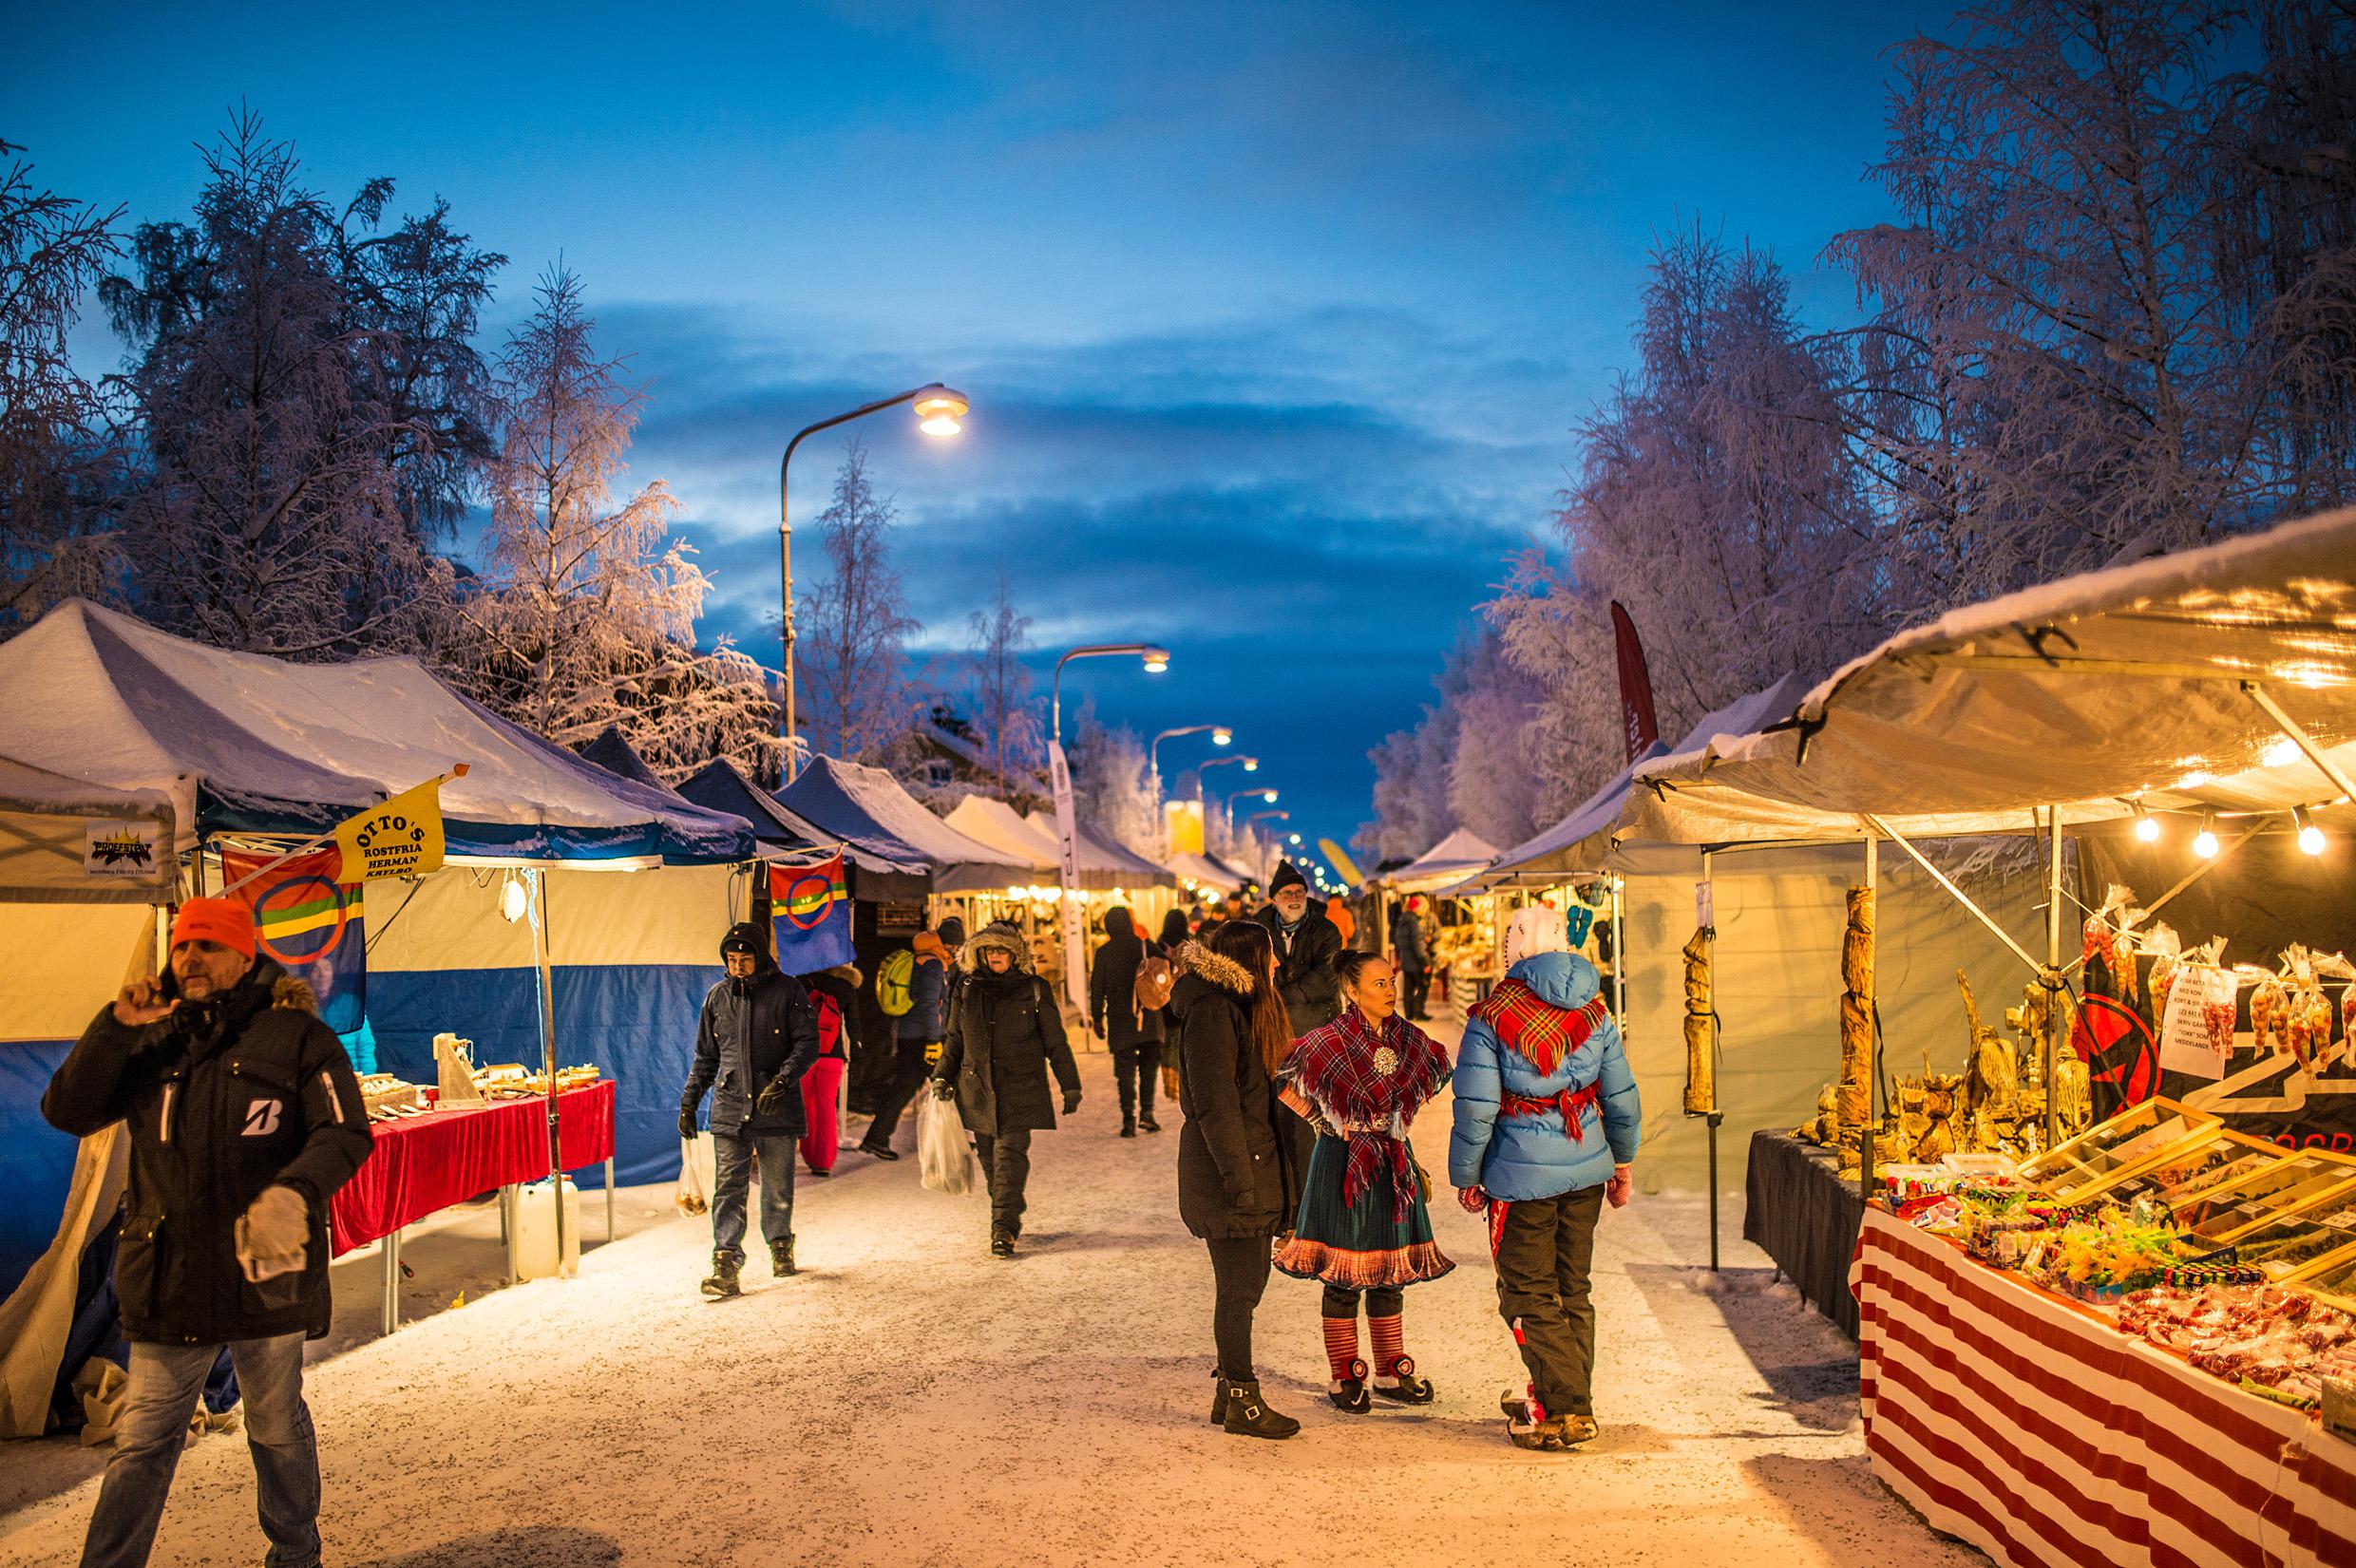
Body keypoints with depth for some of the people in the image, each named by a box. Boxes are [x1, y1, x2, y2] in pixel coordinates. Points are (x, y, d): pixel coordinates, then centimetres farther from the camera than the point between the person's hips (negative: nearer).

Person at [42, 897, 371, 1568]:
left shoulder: (296, 1036, -5)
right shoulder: (151, 1042, 7)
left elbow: (345, 1133, -12)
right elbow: (66, 1112, 0)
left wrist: (295, 1190, -30)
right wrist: (116, 1027, -11)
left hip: (265, 1275, -2)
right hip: (167, 1279, 2)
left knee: (277, 1427, 16)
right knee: (142, 1440, 7)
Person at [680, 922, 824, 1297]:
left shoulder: (787, 991, -1)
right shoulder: (717, 996, 10)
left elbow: (808, 1042, -5)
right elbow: (705, 1056, 17)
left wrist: (783, 1080, -20)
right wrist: (689, 1102, 11)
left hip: (778, 1108, -2)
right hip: (730, 1108, 2)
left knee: (778, 1188, 8)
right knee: (728, 1188, -7)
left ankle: (780, 1245, 31)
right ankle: (725, 1268, -10)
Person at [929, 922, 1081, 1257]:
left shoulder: (1034, 991, -1)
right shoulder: (967, 991, 8)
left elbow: (1056, 1044, 4)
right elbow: (954, 1039, 18)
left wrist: (1070, 1087, 4)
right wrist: (942, 1076, 9)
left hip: (1020, 1090, -4)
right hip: (978, 1090, 4)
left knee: (1010, 1156, -13)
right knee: (989, 1159, 8)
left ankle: (1003, 1230, -14)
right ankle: (1009, 1216, 26)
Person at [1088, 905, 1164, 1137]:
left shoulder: (1104, 953, -4)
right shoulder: (1147, 947, -2)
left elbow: (1097, 988, 0)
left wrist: (1097, 1018, 7)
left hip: (1121, 1020, -1)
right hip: (1149, 1019, 1)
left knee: (1126, 1069, 4)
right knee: (1149, 1066, 16)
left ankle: (1129, 1120, -1)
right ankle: (1147, 1112, 7)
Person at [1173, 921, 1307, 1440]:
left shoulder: (1242, 1006, 16)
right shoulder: (1213, 1011, -16)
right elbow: (1213, 1101, -20)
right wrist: (1239, 1176, -21)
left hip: (1255, 1161, 10)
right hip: (1229, 1166, -10)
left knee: (1248, 1280, 15)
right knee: (1239, 1287, -2)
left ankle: (1231, 1388, 25)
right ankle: (1241, 1402, 7)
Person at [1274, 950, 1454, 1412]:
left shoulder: (1406, 1039, 2)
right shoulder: (1329, 1043, -14)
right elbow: (1288, 1085, -9)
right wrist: (1336, 1130, 0)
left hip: (1392, 1165, 5)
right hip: (1343, 1164, -5)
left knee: (1389, 1275, 12)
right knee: (1342, 1278, 3)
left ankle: (1391, 1374, 22)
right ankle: (1345, 1379, 13)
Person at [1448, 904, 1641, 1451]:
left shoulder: (1492, 1017, -12)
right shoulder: (1594, 1011, 2)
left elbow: (1476, 1110, -12)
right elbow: (1622, 1098, 8)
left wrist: (1466, 1177, 0)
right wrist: (1622, 1164, 20)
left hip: (1522, 1175, -5)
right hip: (1587, 1170, 5)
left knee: (1529, 1295, 5)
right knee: (1572, 1290, 16)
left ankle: (1566, 1410, 4)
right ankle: (1567, 1400, 23)